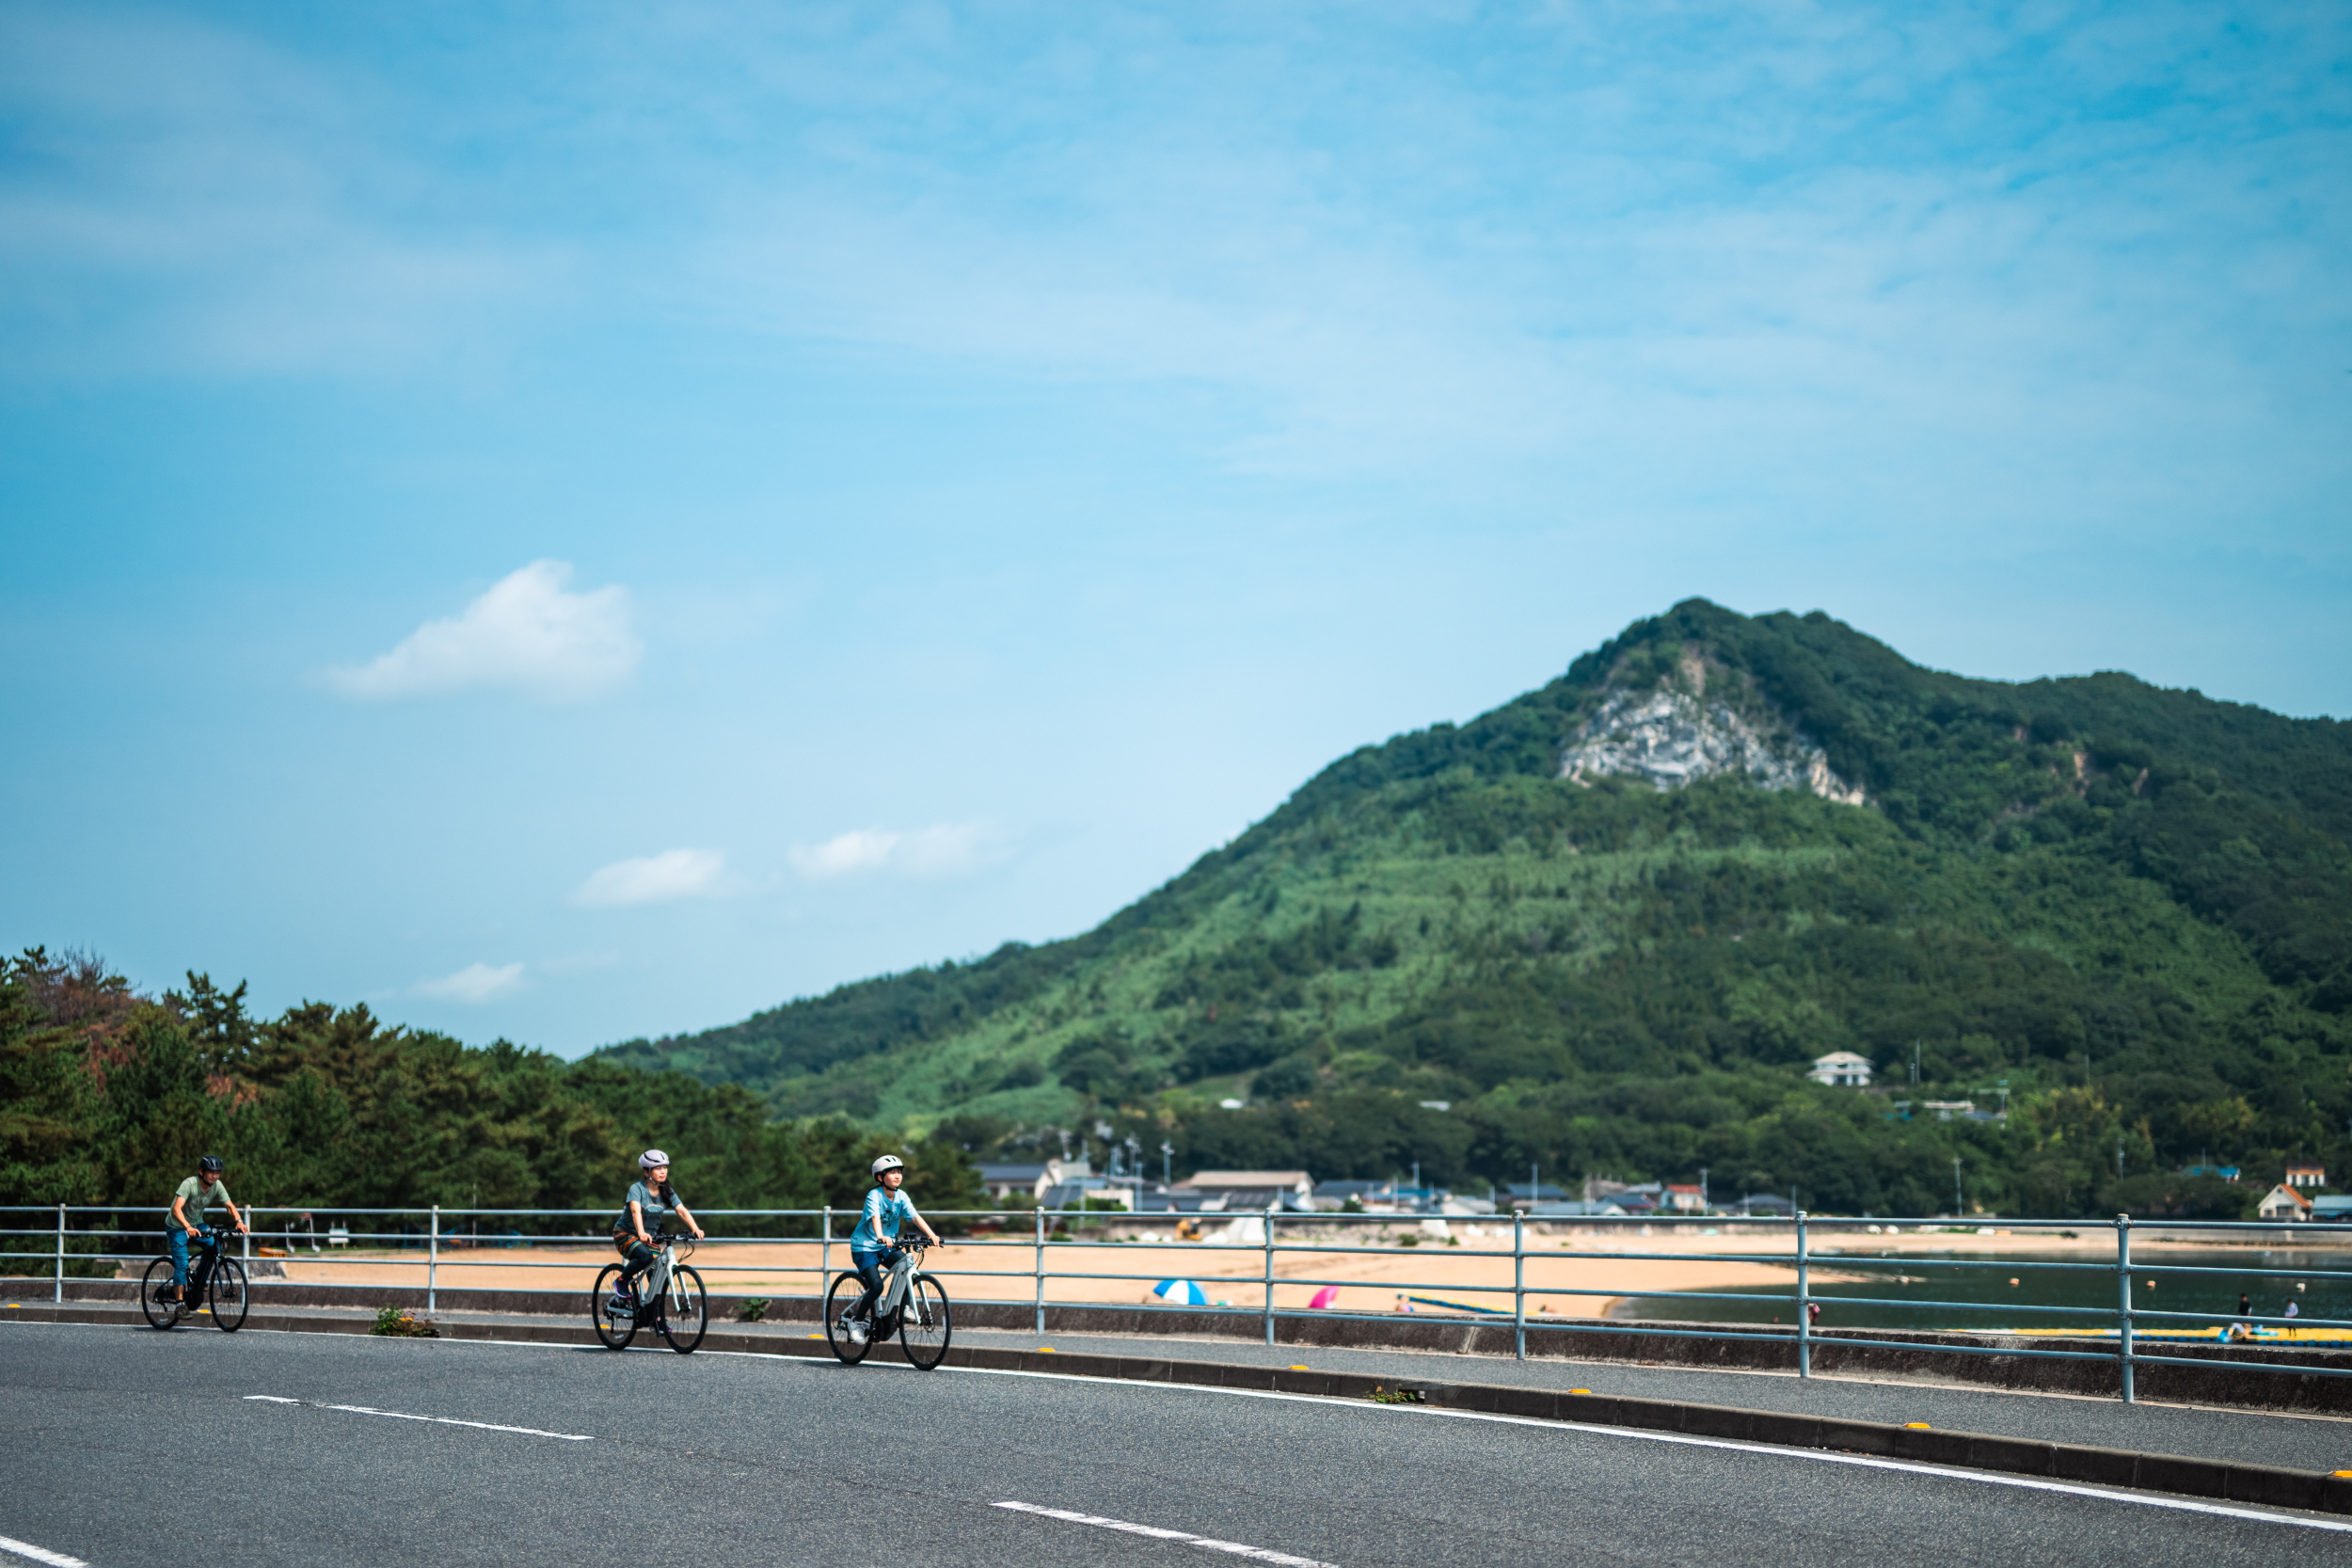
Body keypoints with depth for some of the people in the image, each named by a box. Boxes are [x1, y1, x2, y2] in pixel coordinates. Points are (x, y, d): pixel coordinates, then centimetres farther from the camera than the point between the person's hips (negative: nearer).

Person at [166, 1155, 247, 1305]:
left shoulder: (217, 1186, -14)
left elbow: (230, 1206, -10)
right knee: (182, 1264, -16)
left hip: (197, 1224, 5)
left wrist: (239, 1221, -31)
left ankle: (198, 1286, 0)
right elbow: (176, 1209, -41)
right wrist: (188, 1228, -56)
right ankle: (179, 1302, -10)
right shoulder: (189, 1184, -30)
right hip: (177, 1227, -5)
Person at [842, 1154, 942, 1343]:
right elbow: (875, 1217, -35)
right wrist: (881, 1236, -53)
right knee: (876, 1286, -20)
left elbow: (915, 1217, -12)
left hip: (887, 1247, 5)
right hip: (864, 1247, -5)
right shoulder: (874, 1196, -19)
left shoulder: (901, 1197, -3)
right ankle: (856, 1320, -1)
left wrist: (932, 1235, -27)